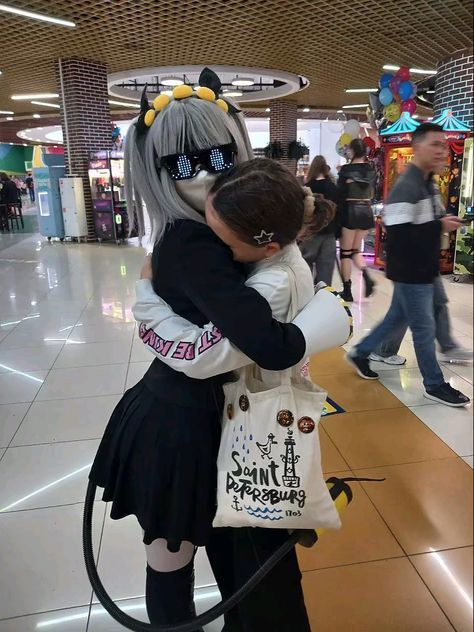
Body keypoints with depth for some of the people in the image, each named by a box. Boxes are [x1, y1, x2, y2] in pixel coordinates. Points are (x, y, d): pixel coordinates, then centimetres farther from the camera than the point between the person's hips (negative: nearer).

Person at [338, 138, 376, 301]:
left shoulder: (346, 169, -8)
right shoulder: (371, 170, 7)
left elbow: (340, 194, -8)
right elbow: (372, 193, 13)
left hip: (350, 211, -5)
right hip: (366, 211, 5)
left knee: (345, 252, 5)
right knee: (355, 249, 18)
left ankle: (347, 291, 7)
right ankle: (367, 276, -7)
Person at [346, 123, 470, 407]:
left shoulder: (430, 184, 12)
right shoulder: (406, 188, -21)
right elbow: (398, 236, -30)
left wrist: (449, 220, 2)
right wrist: (440, 227, -22)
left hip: (423, 269, 10)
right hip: (411, 272, -10)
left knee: (397, 317, 20)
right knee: (424, 328, 3)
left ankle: (360, 353, 35)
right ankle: (435, 385, 19)